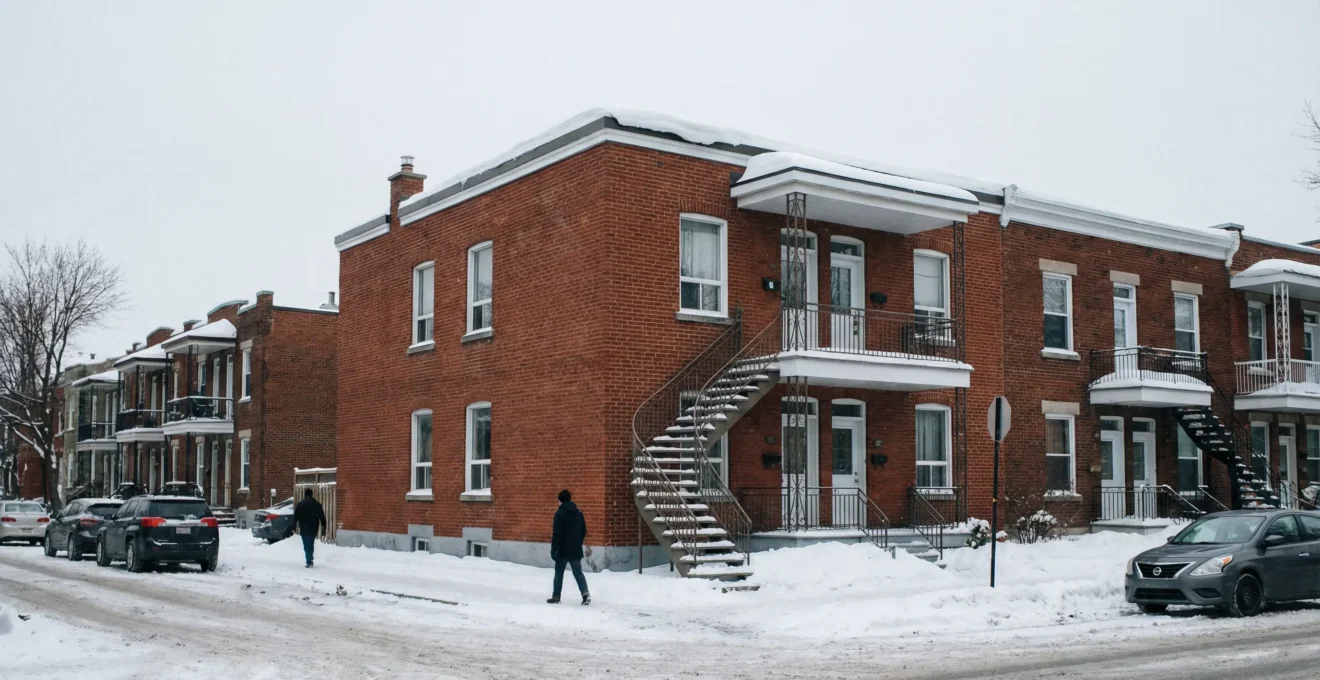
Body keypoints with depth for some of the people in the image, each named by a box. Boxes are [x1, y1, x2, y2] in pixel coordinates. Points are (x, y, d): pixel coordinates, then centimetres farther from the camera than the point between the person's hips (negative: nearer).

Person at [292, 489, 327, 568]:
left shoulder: (300, 504, -4)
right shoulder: (317, 504, 5)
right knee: (311, 545, 18)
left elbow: (295, 516, -4)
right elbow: (322, 518, 5)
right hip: (313, 529, 3)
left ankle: (309, 562, -9)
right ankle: (310, 561, 23)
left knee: (306, 545, -1)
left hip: (304, 529, -3)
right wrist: (323, 529, 8)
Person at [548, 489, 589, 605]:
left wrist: (554, 550, -11)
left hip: (562, 550, -5)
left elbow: (557, 534, -16)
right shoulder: (579, 513, 7)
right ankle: (585, 593, -10)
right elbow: (584, 532, 13)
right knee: (578, 572, 8)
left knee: (559, 573, 8)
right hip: (576, 550, 5)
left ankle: (556, 597, 13)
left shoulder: (559, 514, -12)